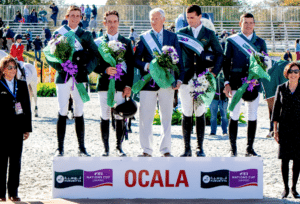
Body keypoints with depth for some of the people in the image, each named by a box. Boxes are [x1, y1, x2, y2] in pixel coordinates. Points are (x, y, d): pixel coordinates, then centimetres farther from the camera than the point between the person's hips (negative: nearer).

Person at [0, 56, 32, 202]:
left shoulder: (22, 85, 11)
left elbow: (27, 108, 12)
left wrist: (27, 128, 8)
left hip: (18, 128, 4)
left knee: (15, 161, 7)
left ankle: (13, 192, 13)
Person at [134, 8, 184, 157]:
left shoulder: (172, 37, 9)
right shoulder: (144, 37, 6)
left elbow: (178, 60, 8)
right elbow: (136, 60, 4)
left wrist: (179, 79, -2)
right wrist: (147, 66, -15)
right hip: (148, 82, -1)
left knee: (167, 117, 5)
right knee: (145, 118, -1)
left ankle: (166, 150, 12)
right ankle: (146, 150, 6)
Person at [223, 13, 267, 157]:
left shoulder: (260, 42, 13)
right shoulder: (232, 40, 7)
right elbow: (226, 62, 6)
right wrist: (227, 82, -3)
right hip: (236, 83, -2)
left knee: (253, 116, 3)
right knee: (234, 115, -3)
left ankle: (250, 149, 11)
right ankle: (233, 149, 4)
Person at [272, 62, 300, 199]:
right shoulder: (281, 88, 4)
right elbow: (276, 109, 7)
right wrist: (275, 129, 3)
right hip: (284, 128, 0)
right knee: (284, 159, 1)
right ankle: (286, 188, 12)